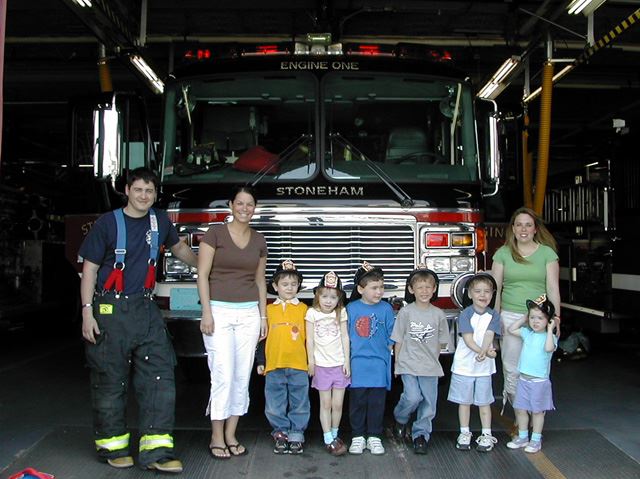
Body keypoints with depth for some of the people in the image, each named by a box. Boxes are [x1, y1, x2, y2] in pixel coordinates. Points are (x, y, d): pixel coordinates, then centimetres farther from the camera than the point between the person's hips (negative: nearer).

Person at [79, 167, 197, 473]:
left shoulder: (160, 221, 8)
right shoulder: (108, 223, -5)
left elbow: (178, 247, 28)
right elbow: (89, 269, -5)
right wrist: (87, 312, -12)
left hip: (145, 310, 4)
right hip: (110, 310, -4)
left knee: (160, 376, -4)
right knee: (110, 380, 4)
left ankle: (156, 450, 0)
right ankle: (112, 445, 20)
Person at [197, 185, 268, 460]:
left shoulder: (259, 241, 11)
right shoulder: (215, 233, -2)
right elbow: (203, 275, -5)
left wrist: (263, 316, 12)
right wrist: (206, 313, -11)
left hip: (249, 314, 4)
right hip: (220, 311, -4)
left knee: (242, 377, 5)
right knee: (223, 376, -7)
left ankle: (231, 435, 16)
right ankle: (216, 438, 5)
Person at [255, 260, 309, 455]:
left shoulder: (304, 309, 6)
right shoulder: (268, 309, 7)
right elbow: (262, 337, 11)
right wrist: (260, 361, 8)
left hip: (299, 365, -1)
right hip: (274, 365, 1)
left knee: (299, 404, 7)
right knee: (274, 405, 7)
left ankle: (296, 435, 20)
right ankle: (281, 434, 23)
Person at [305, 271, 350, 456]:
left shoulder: (341, 312, 3)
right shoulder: (312, 313, -2)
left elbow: (345, 337, 5)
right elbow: (310, 339, 1)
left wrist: (347, 361, 2)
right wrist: (311, 361, -1)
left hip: (340, 364, 2)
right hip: (322, 365, -1)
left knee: (338, 404, 5)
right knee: (326, 403, 3)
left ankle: (334, 434, 22)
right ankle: (328, 439, 9)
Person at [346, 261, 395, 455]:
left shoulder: (386, 308, 1)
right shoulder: (351, 308, 0)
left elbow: (391, 337, 7)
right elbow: (345, 336, 6)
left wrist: (384, 352, -1)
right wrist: (348, 358, 2)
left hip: (379, 363, 0)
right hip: (357, 362, 0)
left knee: (377, 401, 6)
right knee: (357, 401, 6)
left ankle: (374, 437, 18)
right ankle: (358, 437, 18)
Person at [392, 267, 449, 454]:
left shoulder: (438, 314, 2)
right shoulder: (405, 312, -4)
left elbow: (442, 342, 13)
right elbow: (398, 340, 1)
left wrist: (429, 353, 7)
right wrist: (397, 362, 1)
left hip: (430, 366, 3)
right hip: (408, 364, -3)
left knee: (428, 402, 4)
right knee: (413, 397, -15)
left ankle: (420, 434, 21)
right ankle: (400, 418, 16)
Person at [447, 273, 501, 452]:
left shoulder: (494, 316, -1)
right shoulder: (465, 314, -8)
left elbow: (489, 336, -15)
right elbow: (468, 339, -17)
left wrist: (484, 352, -33)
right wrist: (484, 352, -31)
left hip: (485, 367, 1)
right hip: (463, 365, -1)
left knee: (484, 402, 10)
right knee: (464, 401, 10)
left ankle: (486, 435, 21)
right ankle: (464, 433, 22)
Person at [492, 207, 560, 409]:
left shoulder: (547, 252, 6)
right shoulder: (503, 253, 7)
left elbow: (552, 288, 3)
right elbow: (495, 288, 7)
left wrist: (556, 318, -2)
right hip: (510, 317, 1)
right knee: (512, 368, 0)